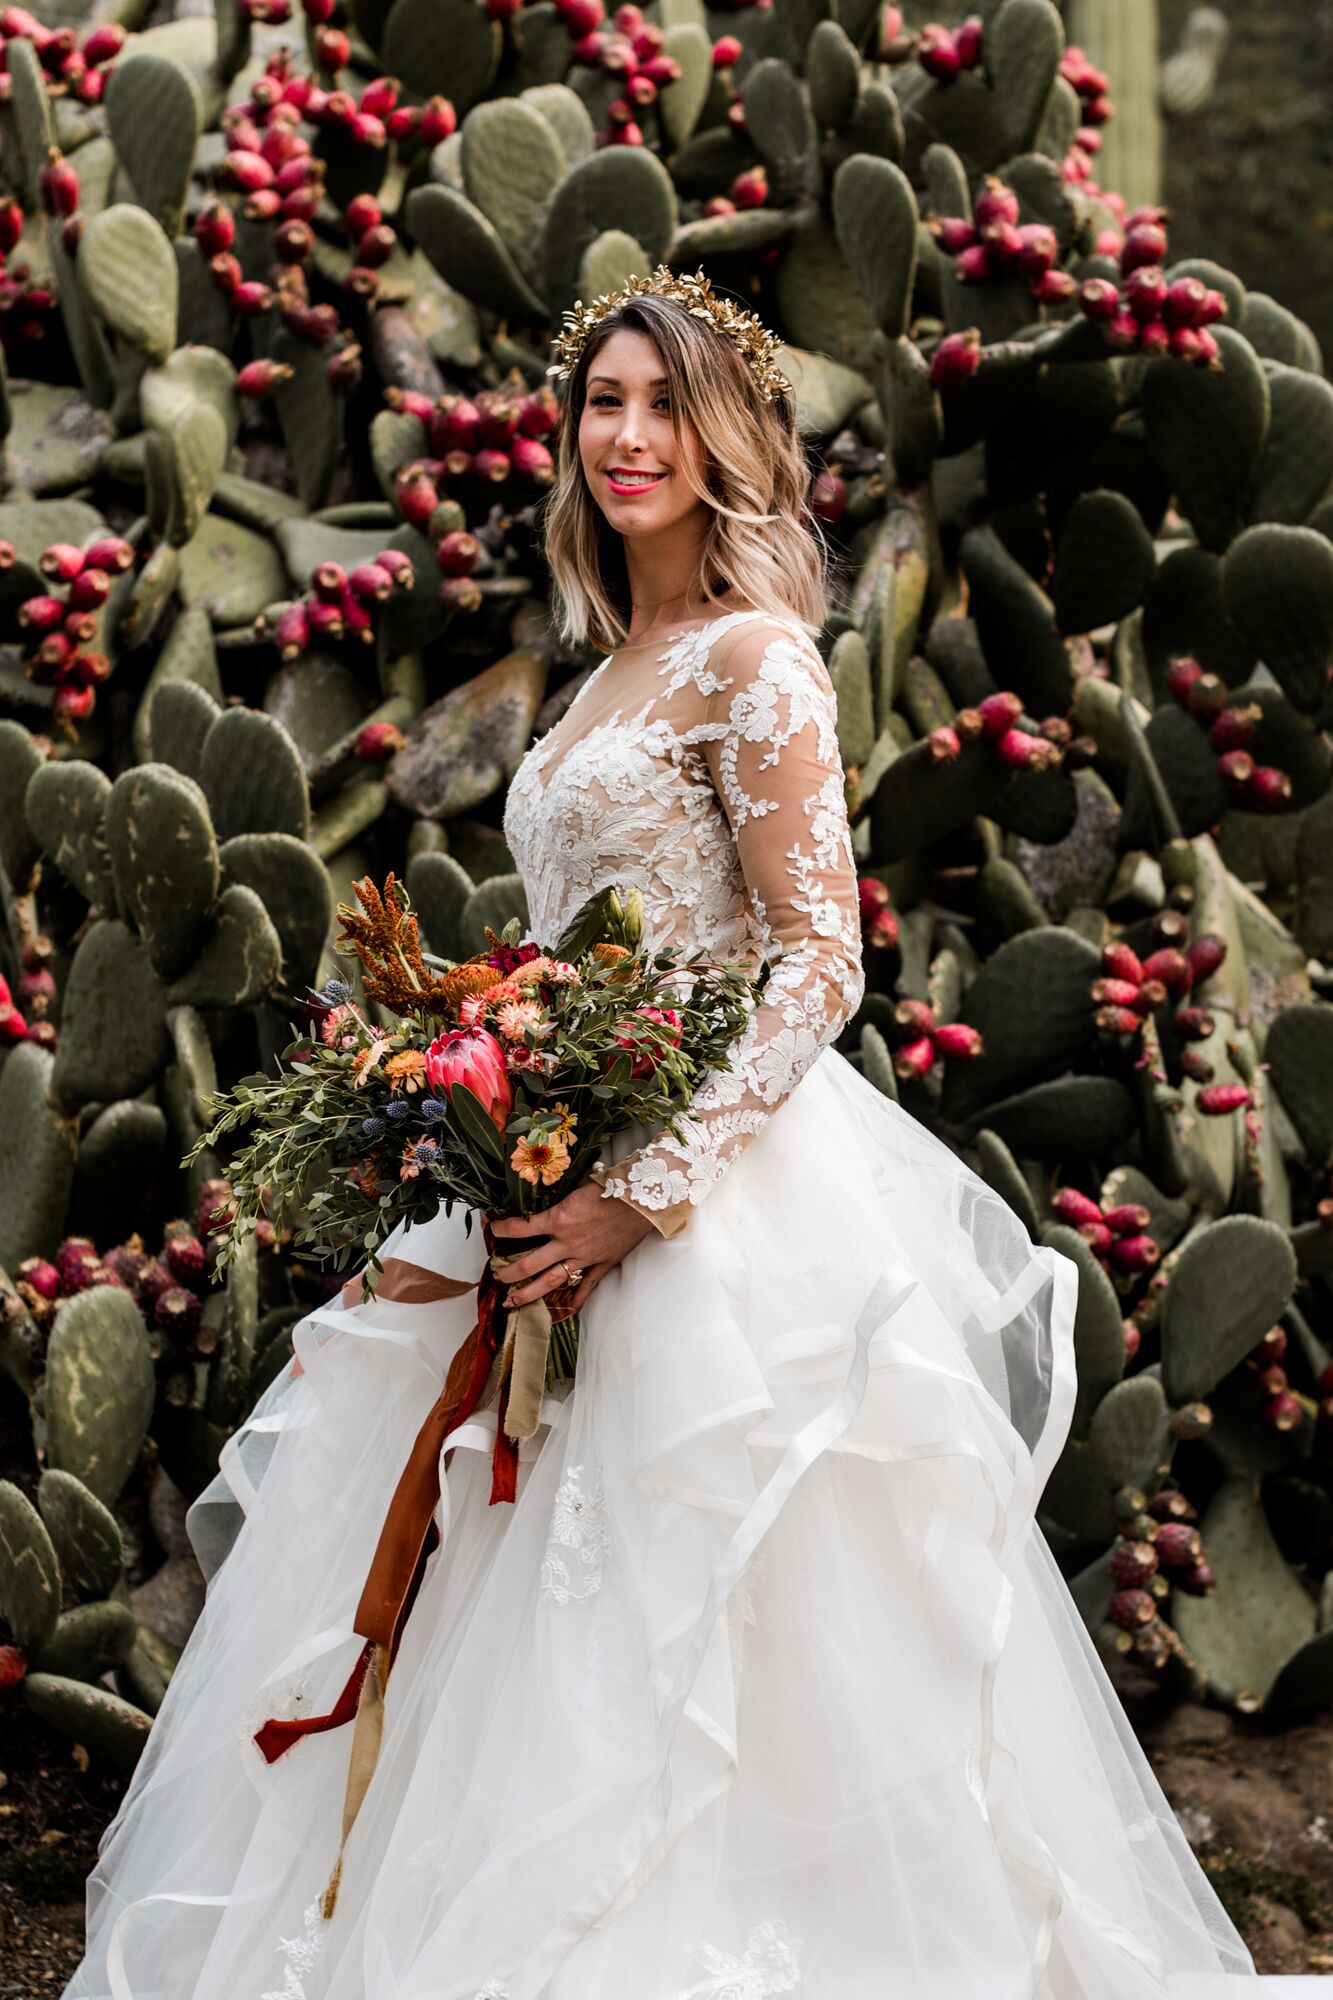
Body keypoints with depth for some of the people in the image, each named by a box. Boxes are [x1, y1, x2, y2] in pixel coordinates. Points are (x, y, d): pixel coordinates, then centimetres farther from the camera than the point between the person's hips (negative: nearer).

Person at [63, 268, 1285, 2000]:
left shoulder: (750, 656, -10)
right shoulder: (621, 664, 16)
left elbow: (818, 966, -17)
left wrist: (647, 1191, -20)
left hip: (723, 1197, -9)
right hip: (583, 1177, 9)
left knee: (664, 1648, -4)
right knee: (538, 1648, 10)